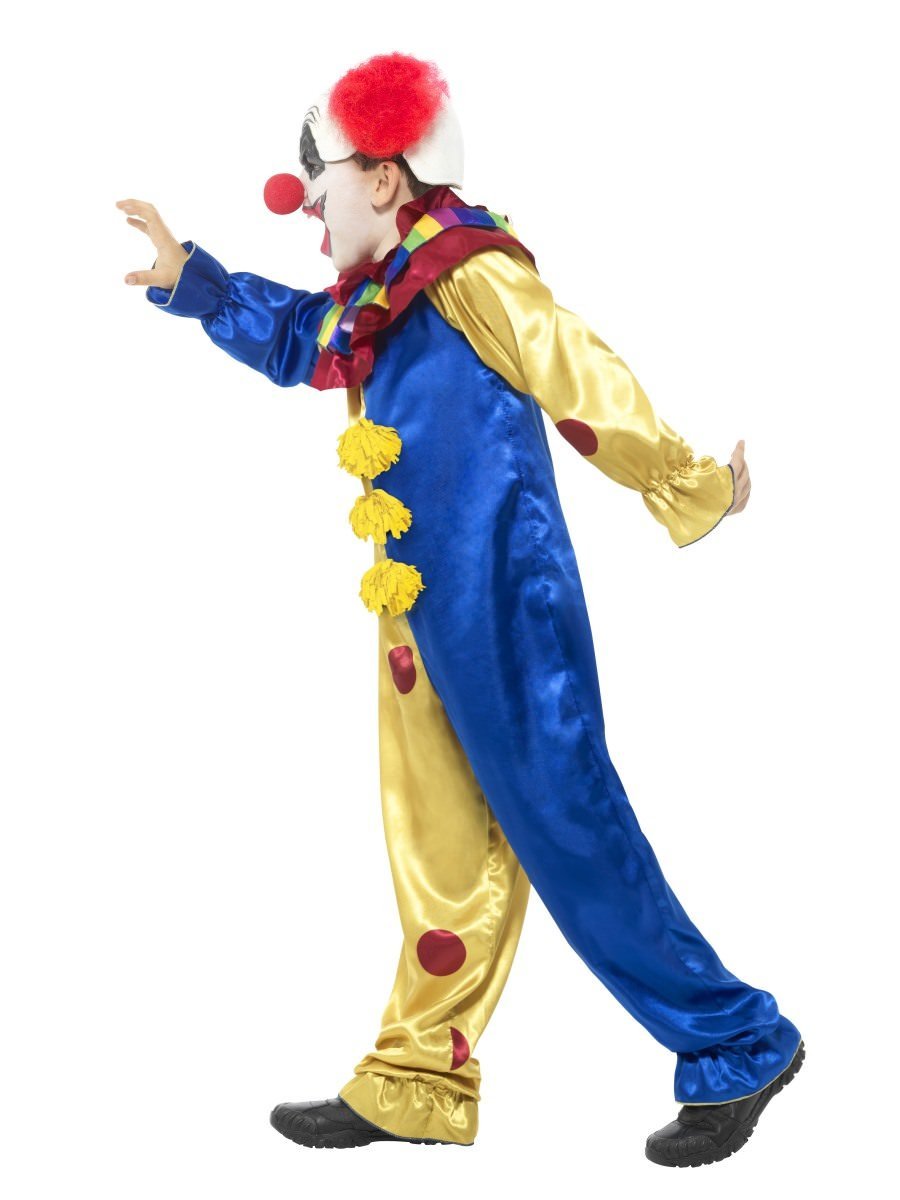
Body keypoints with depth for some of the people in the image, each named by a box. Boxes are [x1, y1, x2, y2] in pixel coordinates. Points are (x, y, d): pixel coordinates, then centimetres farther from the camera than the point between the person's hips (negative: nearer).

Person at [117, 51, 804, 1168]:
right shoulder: (379, 299, 13)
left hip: (501, 610, -9)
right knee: (438, 853, 13)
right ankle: (417, 1085, 23)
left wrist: (695, 491, -7)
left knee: (570, 832, -4)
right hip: (424, 618, 9)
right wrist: (189, 280, 25)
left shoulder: (470, 271, -15)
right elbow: (293, 338, 32)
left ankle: (737, 1046, 8)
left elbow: (587, 386, -15)